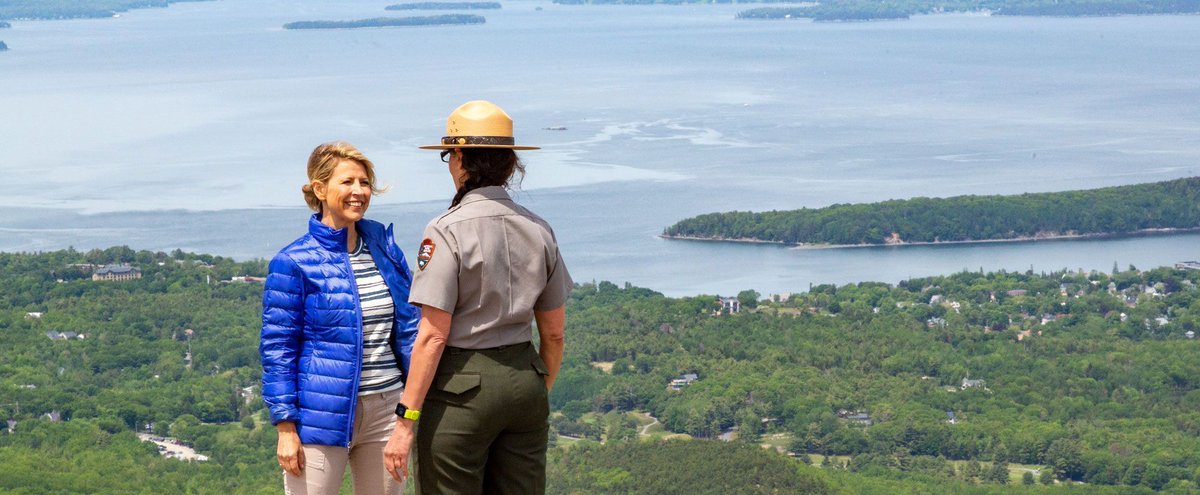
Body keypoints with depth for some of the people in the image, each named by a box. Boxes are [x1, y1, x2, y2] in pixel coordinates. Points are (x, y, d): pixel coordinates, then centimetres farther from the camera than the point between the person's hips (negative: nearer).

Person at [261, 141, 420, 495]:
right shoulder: (294, 263, -7)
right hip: (324, 414, -5)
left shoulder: (385, 249, 9)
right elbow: (277, 349, -6)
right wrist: (286, 428, -10)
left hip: (386, 409, 5)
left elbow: (409, 327, 16)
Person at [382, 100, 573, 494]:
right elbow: (554, 334, 11)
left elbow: (433, 336, -15)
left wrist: (405, 421, -12)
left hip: (462, 386, -6)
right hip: (524, 381, 6)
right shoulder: (538, 229, 6)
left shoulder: (447, 231, -11)